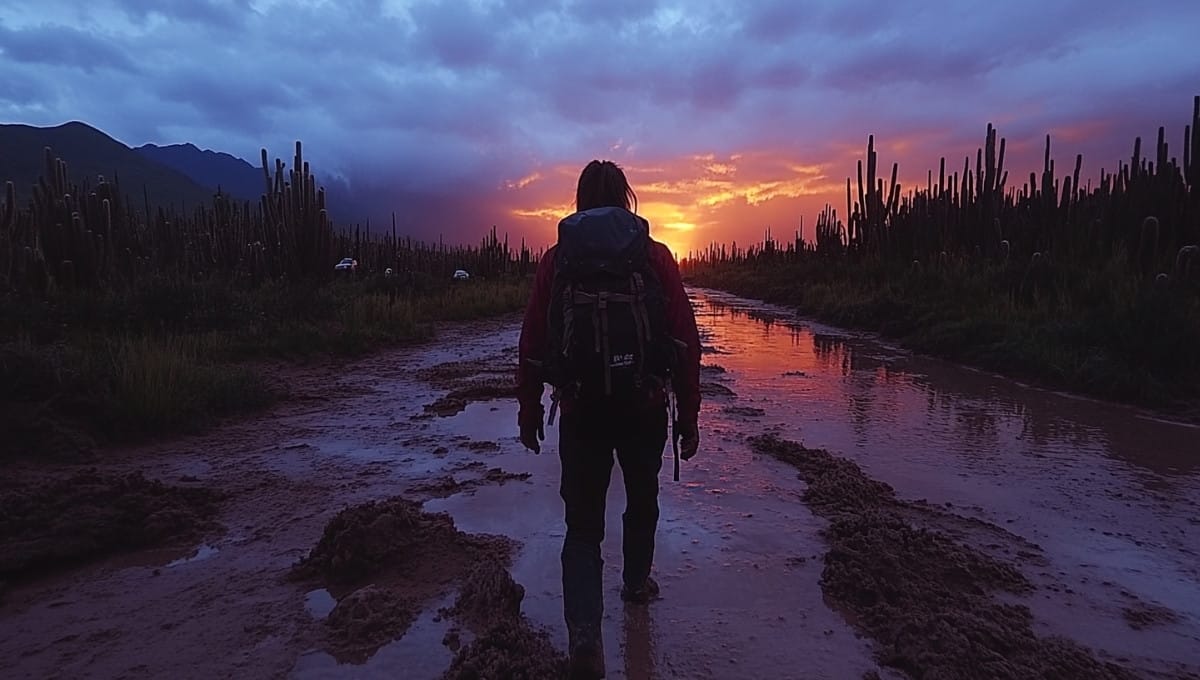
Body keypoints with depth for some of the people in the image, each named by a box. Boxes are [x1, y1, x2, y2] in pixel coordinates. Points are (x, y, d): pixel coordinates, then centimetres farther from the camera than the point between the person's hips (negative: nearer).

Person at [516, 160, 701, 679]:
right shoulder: (655, 256, 0)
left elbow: (533, 342, 0)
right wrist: (689, 415, 4)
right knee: (642, 501, 26)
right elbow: (685, 341, -4)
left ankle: (585, 635, -6)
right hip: (645, 407, 1)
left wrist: (529, 411, 10)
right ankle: (636, 582, 46)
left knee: (582, 523, 8)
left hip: (580, 410, 0)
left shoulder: (556, 258, 2)